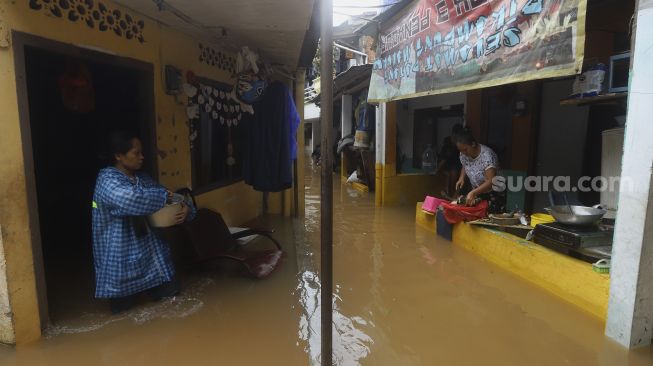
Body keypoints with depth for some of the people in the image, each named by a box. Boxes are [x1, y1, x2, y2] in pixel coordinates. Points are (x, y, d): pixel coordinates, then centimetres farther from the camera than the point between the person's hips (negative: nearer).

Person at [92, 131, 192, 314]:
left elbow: (167, 198, 7)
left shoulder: (141, 177, 4)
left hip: (146, 246, 7)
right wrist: (164, 196, -25)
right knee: (122, 307, 4)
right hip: (120, 252, -6)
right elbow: (131, 199, -40)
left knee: (170, 290, 10)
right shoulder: (107, 179, -19)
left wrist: (185, 208, -15)